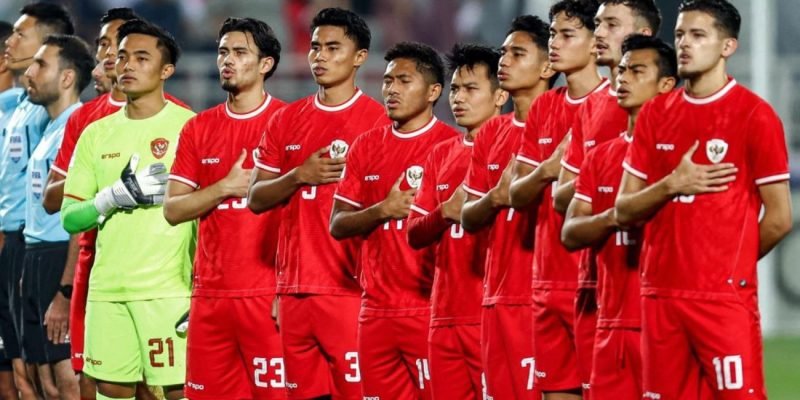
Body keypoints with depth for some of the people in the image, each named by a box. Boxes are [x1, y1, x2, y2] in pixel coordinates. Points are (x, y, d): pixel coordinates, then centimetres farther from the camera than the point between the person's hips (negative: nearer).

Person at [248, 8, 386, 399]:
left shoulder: (377, 121, -2)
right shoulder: (286, 121, 13)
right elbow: (256, 199, 11)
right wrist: (299, 176, -6)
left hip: (349, 289, -5)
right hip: (294, 289, 5)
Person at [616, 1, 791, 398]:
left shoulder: (754, 115, -4)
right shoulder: (656, 114, 11)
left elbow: (779, 218, -3)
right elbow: (624, 211, 10)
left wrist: (730, 264, 6)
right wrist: (671, 185, -8)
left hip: (726, 298, -5)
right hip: (660, 294, 5)